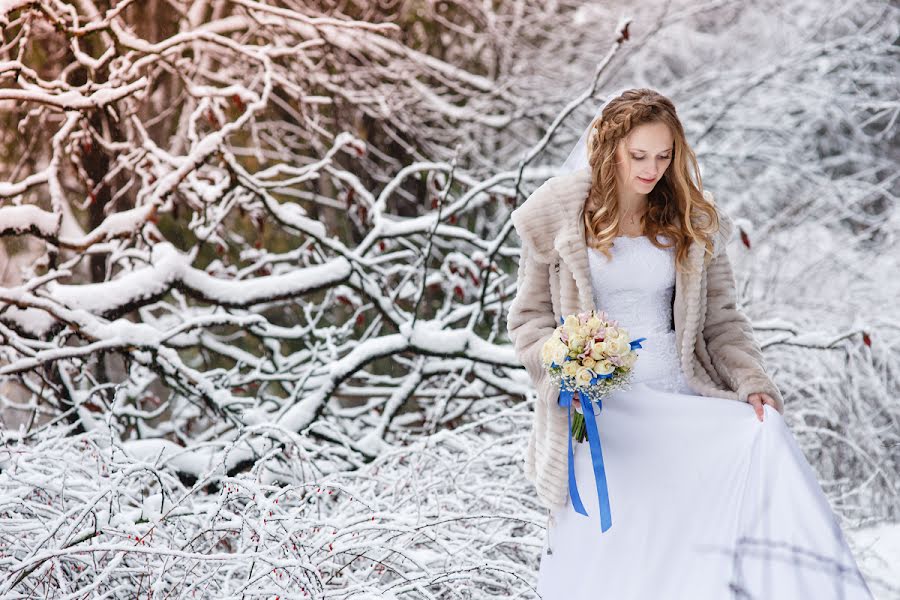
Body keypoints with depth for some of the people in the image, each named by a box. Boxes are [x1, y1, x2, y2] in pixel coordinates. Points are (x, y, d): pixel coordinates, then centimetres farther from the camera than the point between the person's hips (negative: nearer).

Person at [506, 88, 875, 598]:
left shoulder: (691, 219, 8)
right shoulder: (559, 217, 2)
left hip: (678, 393, 2)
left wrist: (752, 383, -6)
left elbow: (721, 316, 10)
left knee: (766, 434, -26)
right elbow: (530, 317, 7)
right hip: (596, 407, -2)